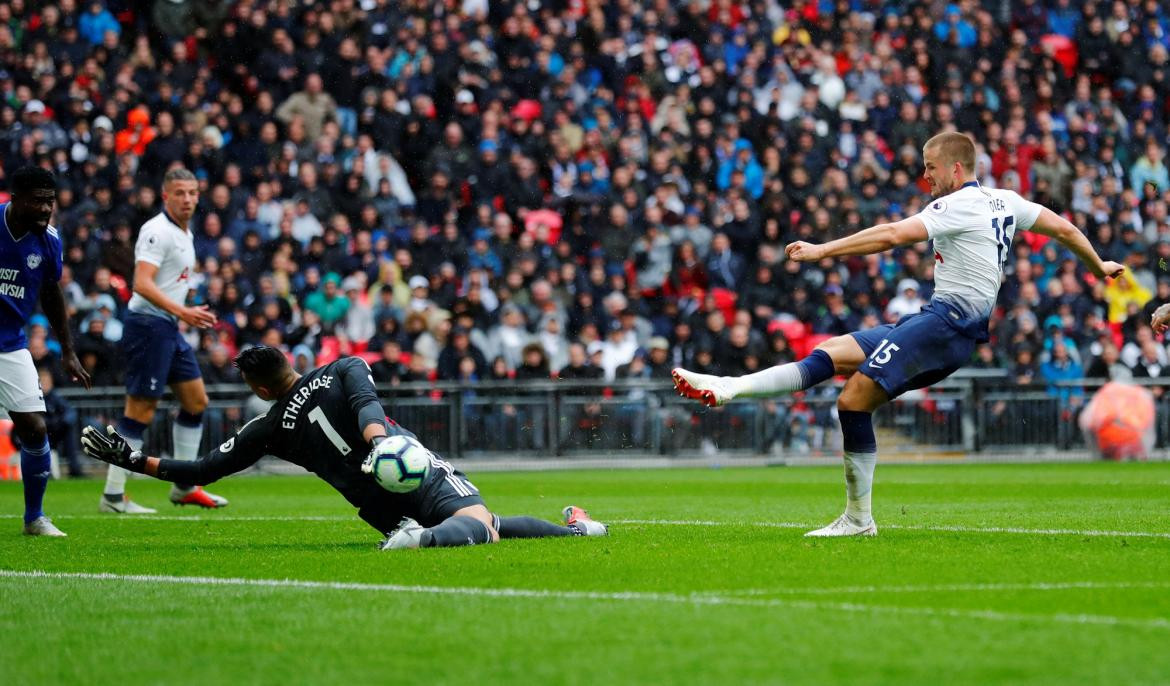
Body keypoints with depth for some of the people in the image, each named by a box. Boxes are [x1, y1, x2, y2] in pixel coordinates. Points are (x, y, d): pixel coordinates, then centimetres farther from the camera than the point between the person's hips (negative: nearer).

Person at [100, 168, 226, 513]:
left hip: (168, 329, 10)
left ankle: (184, 487, 22)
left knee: (196, 400, 13)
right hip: (148, 325, -10)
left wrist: (190, 314, 20)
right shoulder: (158, 231, -15)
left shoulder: (185, 234, 16)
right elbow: (143, 284, -25)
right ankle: (113, 496, -6)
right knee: (140, 411, -9)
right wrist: (182, 311, -30)